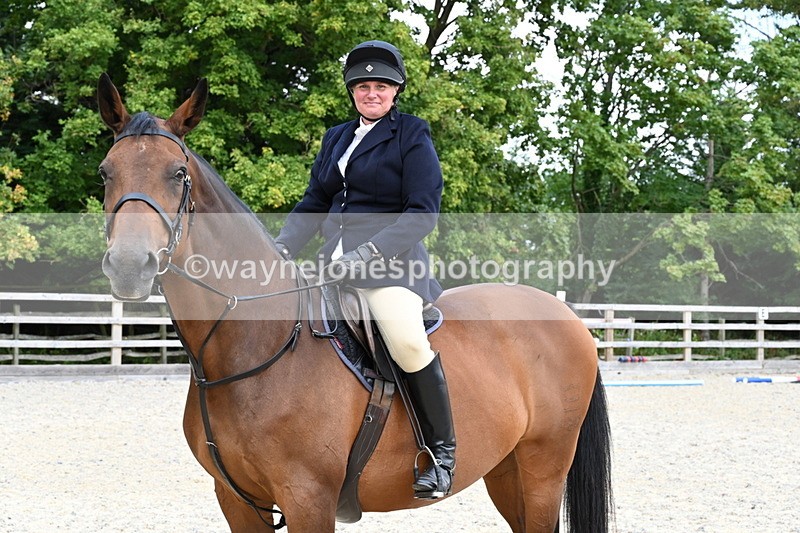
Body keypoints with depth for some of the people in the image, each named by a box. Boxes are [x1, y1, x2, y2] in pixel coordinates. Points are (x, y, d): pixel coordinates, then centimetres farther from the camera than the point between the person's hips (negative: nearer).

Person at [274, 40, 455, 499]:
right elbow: (314, 204, 20)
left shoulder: (413, 136, 0)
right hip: (335, 263, 8)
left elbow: (422, 213, -8)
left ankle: (443, 450, -15)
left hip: (391, 262, -8)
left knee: (407, 341, -31)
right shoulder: (336, 138, 20)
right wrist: (281, 249, 3)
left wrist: (369, 254, -19)